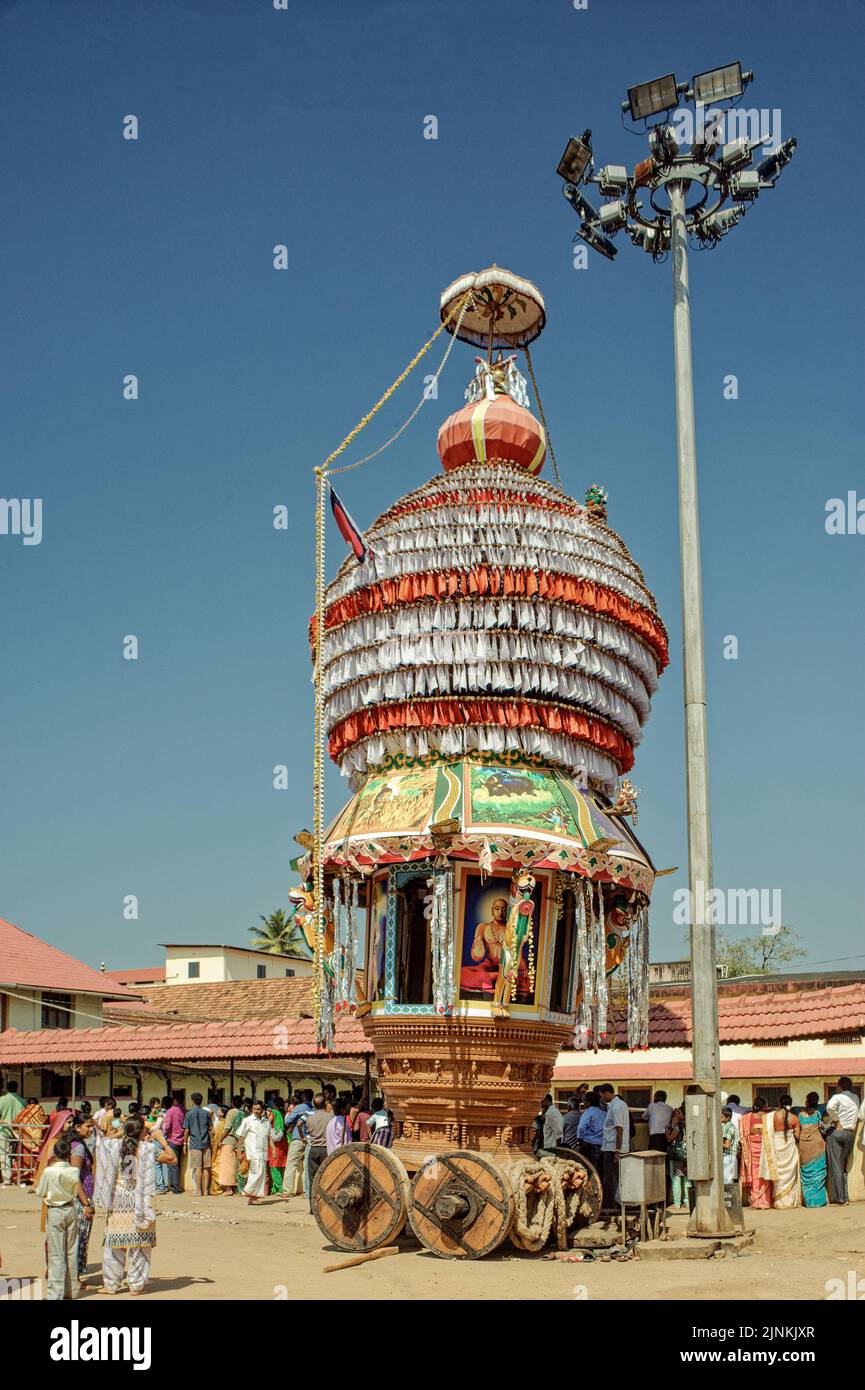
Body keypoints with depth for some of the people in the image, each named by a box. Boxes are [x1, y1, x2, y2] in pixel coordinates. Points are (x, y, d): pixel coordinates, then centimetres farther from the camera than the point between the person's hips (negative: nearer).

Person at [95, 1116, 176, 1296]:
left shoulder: (115, 1146, -1)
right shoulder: (147, 1149, -9)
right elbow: (172, 1159, -6)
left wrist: (144, 1141, 22)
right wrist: (161, 1139, 3)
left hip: (118, 1202, 2)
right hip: (140, 1204, -2)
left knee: (114, 1243, 10)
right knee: (139, 1244, 6)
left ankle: (111, 1284, 14)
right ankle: (136, 1285, 8)